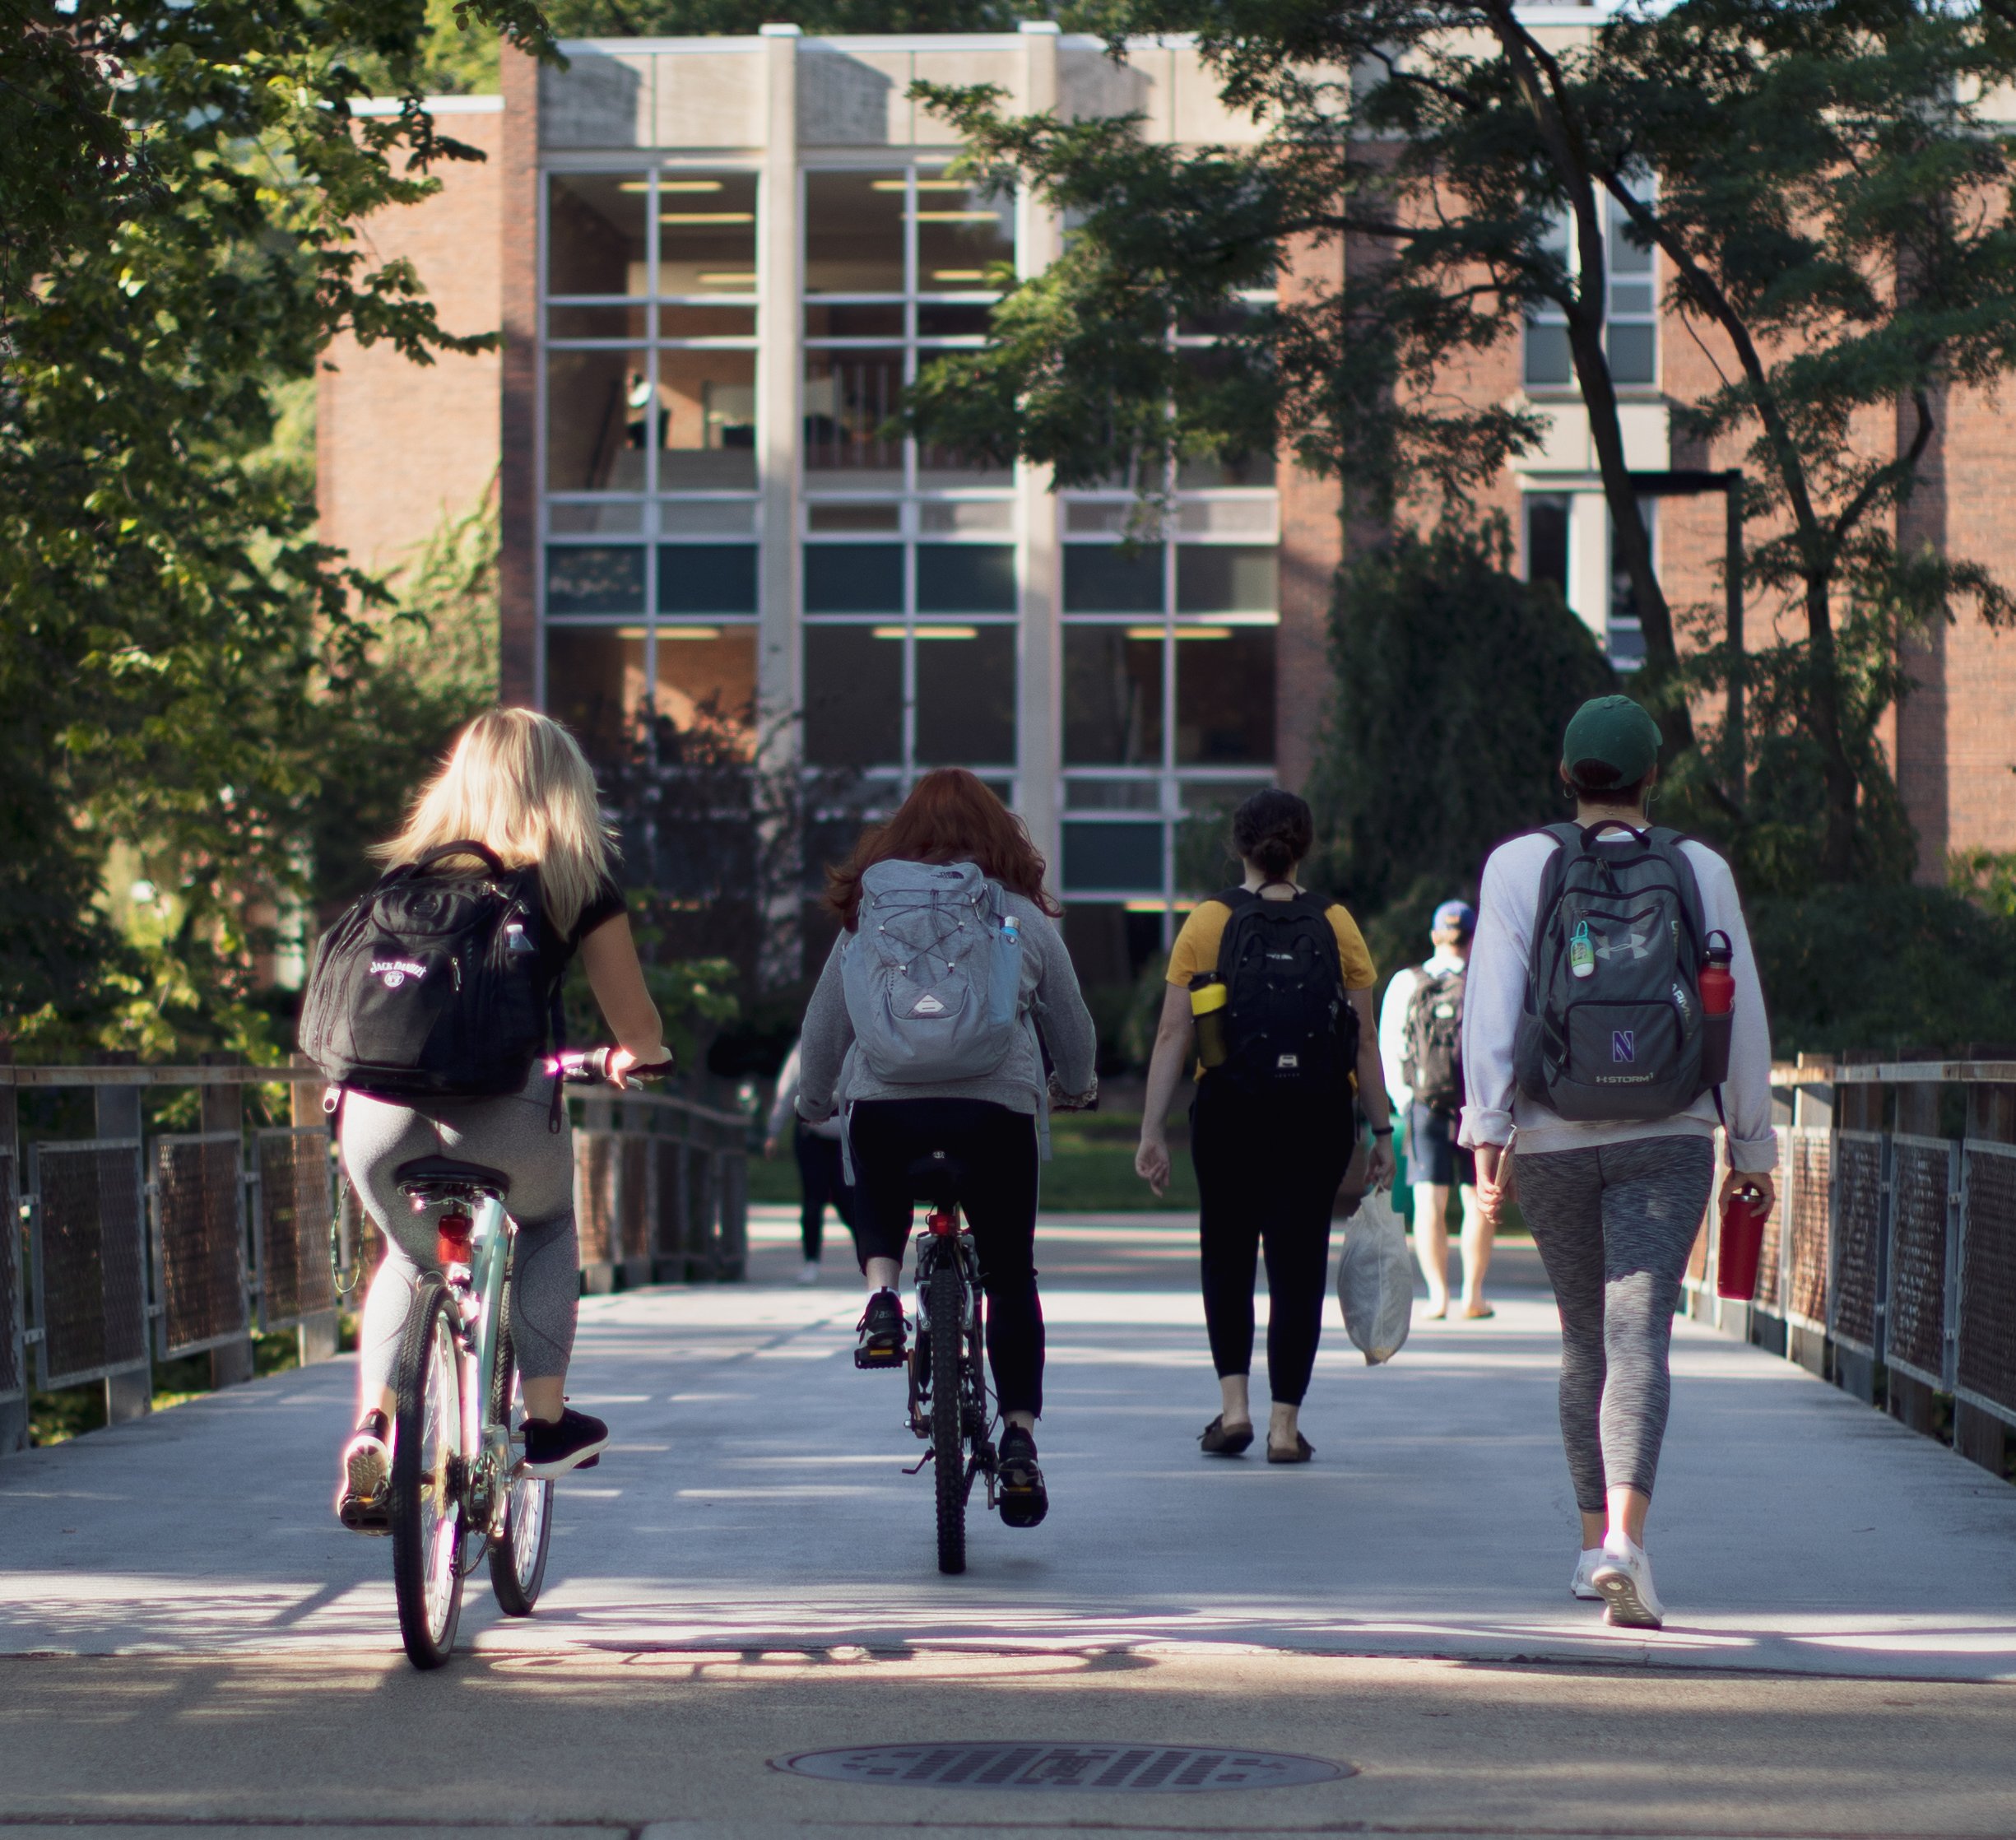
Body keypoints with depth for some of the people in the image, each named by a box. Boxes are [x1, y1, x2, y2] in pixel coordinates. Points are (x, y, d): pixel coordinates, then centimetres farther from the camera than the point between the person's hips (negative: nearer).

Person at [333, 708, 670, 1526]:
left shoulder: (408, 871, 20)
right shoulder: (577, 878, 12)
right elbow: (637, 1024, 14)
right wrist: (634, 1058, 37)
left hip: (378, 1110, 2)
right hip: (504, 1103, -2)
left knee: (409, 1253, 30)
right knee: (546, 1228, 30)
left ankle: (374, 1421, 10)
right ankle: (544, 1421, 23)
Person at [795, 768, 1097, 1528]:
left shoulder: (867, 911, 9)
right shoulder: (1025, 916, 8)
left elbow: (823, 1022, 15)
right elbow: (1073, 1025, 17)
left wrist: (814, 1102, 31)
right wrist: (1075, 1088, 37)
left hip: (883, 1103, 1)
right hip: (997, 1107, -1)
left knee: (879, 1207, 31)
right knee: (1011, 1277, 10)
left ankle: (881, 1294, 1)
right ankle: (1019, 1436, 2)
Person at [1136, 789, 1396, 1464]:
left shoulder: (1207, 922, 0)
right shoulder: (1336, 926, 3)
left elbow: (1172, 1035, -4)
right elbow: (1365, 1041, 2)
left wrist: (1152, 1131, -1)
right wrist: (1381, 1132, 7)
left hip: (1230, 1110, 0)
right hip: (1318, 1116, 0)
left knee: (1226, 1255, 17)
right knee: (1298, 1264, 6)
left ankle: (1234, 1403, 7)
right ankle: (1285, 1424, 4)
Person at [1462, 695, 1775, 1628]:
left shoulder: (1518, 865, 2)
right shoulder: (1701, 869, 4)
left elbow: (1492, 1005, -8)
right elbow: (1741, 1018, 5)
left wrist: (1488, 1130, -10)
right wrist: (1752, 1145, 13)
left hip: (1551, 1140, 1)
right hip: (1666, 1138, -1)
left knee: (1585, 1337, 17)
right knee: (1638, 1338, -9)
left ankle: (1594, 1543, 24)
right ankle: (1624, 1539, -28)